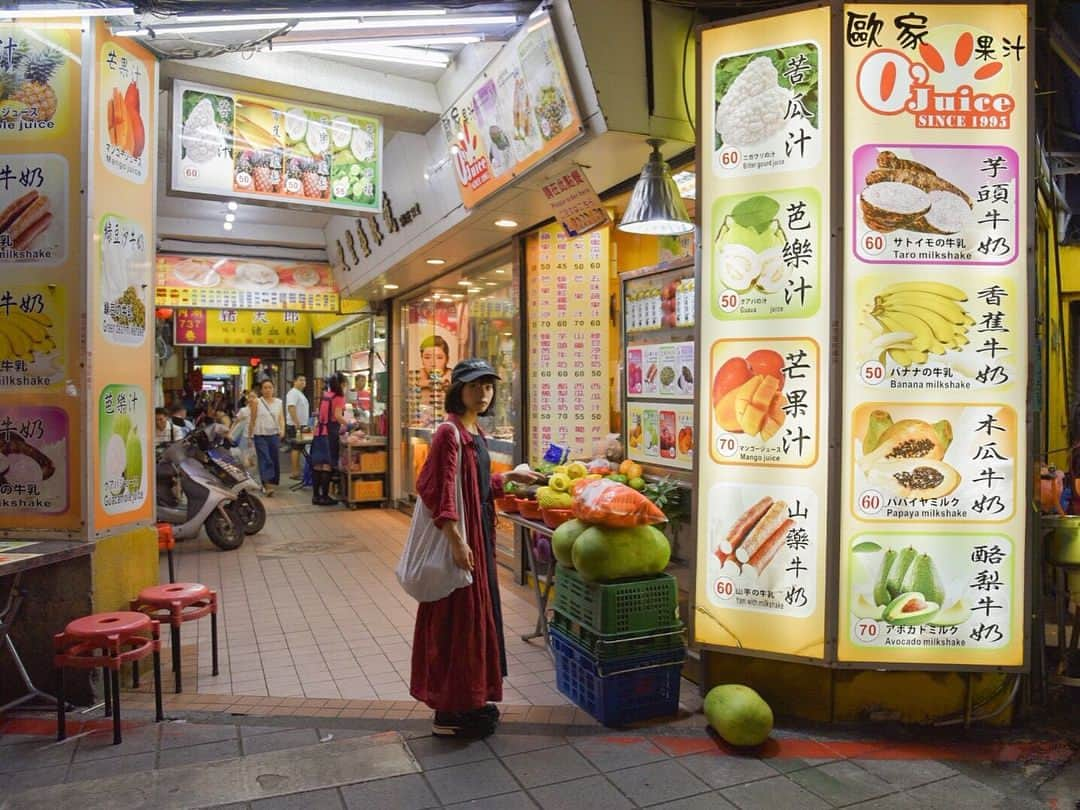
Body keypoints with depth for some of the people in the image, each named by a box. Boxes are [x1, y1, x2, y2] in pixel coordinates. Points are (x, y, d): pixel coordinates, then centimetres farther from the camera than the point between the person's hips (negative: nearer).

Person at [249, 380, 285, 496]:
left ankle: (272, 482, 20)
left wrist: (282, 430, -10)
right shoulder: (256, 402, 0)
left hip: (274, 435, 3)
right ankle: (267, 486, -19)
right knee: (265, 460, -12)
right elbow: (252, 419, 5)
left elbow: (281, 418, 7)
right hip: (260, 435, -3)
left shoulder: (279, 402, 8)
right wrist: (250, 434, 6)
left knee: (275, 460, 5)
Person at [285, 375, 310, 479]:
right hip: (295, 426, -10)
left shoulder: (300, 393, 19)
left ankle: (297, 471, 14)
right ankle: (295, 473, -9)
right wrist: (297, 423, -26)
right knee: (296, 448, -9)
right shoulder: (293, 393, -12)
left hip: (301, 425, 10)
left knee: (298, 449, 10)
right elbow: (291, 408, -22)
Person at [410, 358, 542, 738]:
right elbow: (441, 490, -21)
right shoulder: (449, 432, -16)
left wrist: (509, 477, 19)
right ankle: (449, 713, 14)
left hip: (479, 532, 9)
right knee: (457, 618, 0)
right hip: (460, 534, -9)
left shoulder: (475, 432, 11)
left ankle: (470, 699, 32)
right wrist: (456, 540, -24)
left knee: (477, 613, 17)